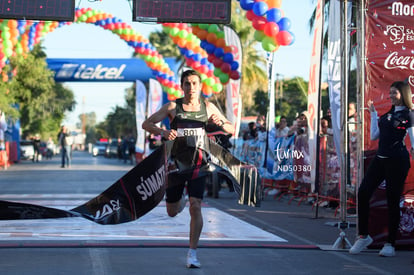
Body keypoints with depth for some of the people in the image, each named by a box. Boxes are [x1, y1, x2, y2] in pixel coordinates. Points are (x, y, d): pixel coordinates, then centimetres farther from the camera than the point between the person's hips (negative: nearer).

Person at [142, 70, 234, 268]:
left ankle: (192, 254, -6)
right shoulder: (173, 107, -3)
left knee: (196, 207, -15)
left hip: (198, 163, 0)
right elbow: (146, 124, -5)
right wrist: (162, 132, -25)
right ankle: (181, 200, 48)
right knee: (172, 212, 9)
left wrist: (220, 123, -12)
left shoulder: (208, 107, 4)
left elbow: (231, 129, 11)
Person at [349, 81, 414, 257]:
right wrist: (373, 114, 19)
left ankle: (390, 244, 7)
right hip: (380, 159, 7)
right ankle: (363, 236, 8)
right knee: (363, 193, -3)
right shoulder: (387, 115, 18)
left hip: (397, 161, -7)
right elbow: (374, 136, 17)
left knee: (393, 200, -2)